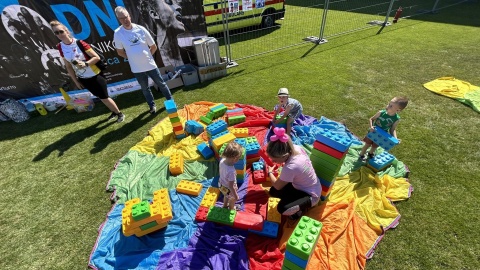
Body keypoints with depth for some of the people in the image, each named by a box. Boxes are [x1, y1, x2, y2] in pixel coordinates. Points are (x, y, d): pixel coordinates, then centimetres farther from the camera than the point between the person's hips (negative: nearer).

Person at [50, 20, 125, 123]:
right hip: (83, 79, 5)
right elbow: (68, 67, 6)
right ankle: (114, 112, 32)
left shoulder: (79, 43, -14)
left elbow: (97, 57, -15)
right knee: (100, 97, 15)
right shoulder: (60, 48, -1)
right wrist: (76, 81, 6)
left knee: (104, 97, -2)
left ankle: (120, 114, 16)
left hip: (95, 75, -5)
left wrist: (85, 64, -30)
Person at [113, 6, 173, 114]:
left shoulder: (141, 29, -6)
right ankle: (152, 106, 31)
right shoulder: (118, 33, -7)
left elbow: (153, 47, 2)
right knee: (145, 88, 14)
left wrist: (147, 56, 6)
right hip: (137, 68, 1)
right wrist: (131, 58, 5)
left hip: (150, 65, 0)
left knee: (161, 84, 11)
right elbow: (120, 52, 4)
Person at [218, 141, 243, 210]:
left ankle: (225, 206, 65)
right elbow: (231, 186, -30)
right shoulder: (231, 171, -44)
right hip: (228, 189, -6)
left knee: (226, 196, 38)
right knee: (233, 199, 29)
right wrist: (236, 195, -14)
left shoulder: (222, 161, -24)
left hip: (222, 184, 6)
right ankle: (231, 209, 57)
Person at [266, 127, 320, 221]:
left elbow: (277, 186, -19)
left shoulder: (290, 167, -41)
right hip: (302, 185, 8)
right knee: (273, 191, 5)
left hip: (311, 195, -8)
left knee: (282, 208, -26)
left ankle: (308, 203, 0)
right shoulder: (296, 148, -20)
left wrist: (270, 172, -3)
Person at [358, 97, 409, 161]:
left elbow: (392, 129, -10)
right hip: (373, 132, -2)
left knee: (375, 146, 22)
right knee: (367, 144, 13)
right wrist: (371, 126, -30)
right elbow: (371, 119, -13)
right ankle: (361, 156, 34)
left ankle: (370, 154, 52)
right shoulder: (381, 113, -26)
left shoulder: (396, 119, -21)